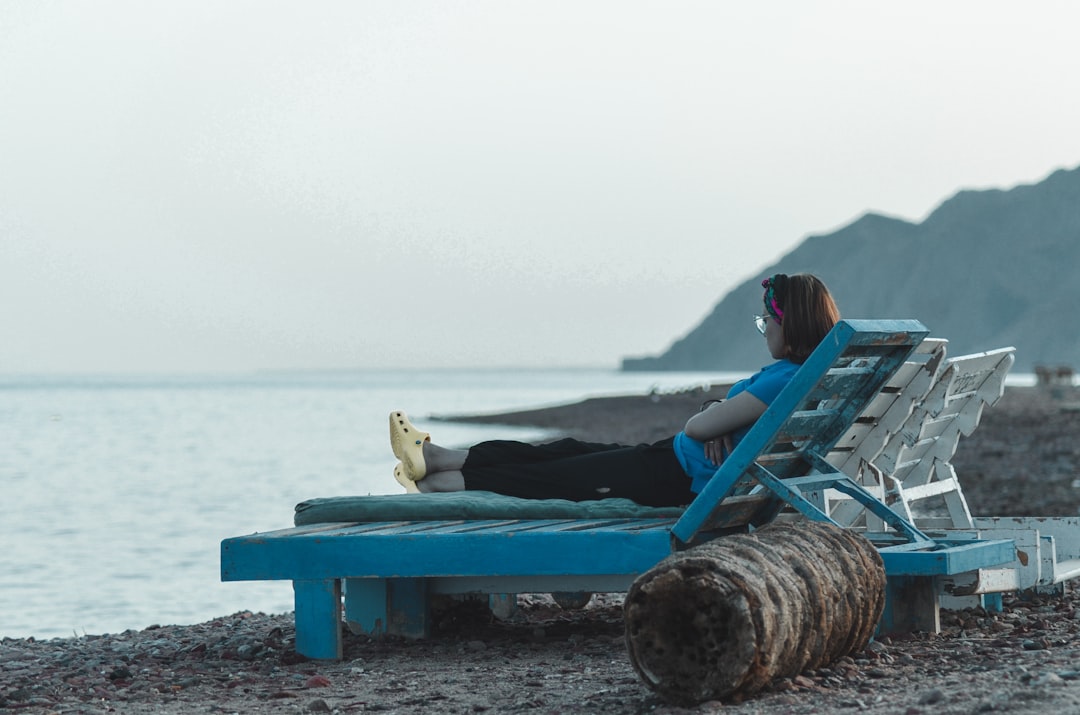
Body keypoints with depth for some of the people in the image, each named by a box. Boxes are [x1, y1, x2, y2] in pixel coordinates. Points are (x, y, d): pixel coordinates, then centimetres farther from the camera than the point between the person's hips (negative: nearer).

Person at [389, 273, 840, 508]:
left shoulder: (785, 379, -24)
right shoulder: (786, 372, 8)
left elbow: (699, 426, -23)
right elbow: (713, 416, 14)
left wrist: (708, 418, 0)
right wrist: (717, 413, -9)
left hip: (682, 478, -10)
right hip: (675, 461, 10)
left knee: (555, 475, 0)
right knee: (566, 453, 12)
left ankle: (441, 481, 12)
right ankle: (438, 461, 18)